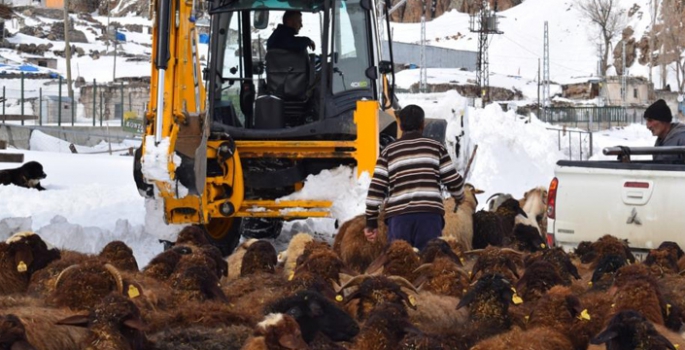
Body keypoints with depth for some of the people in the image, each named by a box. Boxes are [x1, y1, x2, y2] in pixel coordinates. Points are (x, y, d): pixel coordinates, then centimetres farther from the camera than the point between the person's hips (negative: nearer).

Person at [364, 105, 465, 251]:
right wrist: (459, 197, 33)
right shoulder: (435, 147, 13)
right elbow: (453, 180, 12)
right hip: (430, 213, 0)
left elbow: (376, 188, 5)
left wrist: (371, 222, 8)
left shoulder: (389, 151, 13)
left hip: (398, 214, 0)